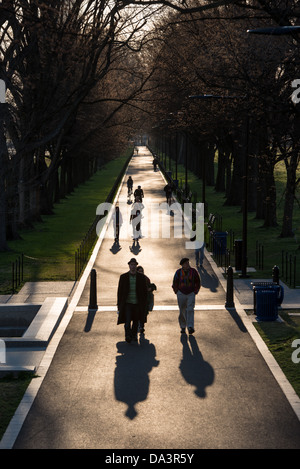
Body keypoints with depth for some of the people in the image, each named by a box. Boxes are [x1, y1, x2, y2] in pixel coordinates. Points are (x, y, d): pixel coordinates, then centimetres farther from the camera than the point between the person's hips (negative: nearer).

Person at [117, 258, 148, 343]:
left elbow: (145, 291, 8)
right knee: (127, 320, -17)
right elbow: (120, 291, 5)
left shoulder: (141, 277, 4)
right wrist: (119, 304, 2)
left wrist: (144, 304, 3)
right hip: (127, 303, -2)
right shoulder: (123, 277, 2)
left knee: (136, 321, 10)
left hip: (137, 304, 2)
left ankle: (134, 335, 25)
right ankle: (128, 336, -24)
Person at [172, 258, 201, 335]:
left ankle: (190, 327, -23)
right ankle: (183, 327, 24)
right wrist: (177, 293, 4)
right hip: (181, 294, 1)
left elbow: (197, 282, 7)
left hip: (191, 294, -1)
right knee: (182, 311, 6)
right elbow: (175, 284, 8)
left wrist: (195, 292, 3)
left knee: (190, 310, -15)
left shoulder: (193, 271, -6)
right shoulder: (178, 272, -6)